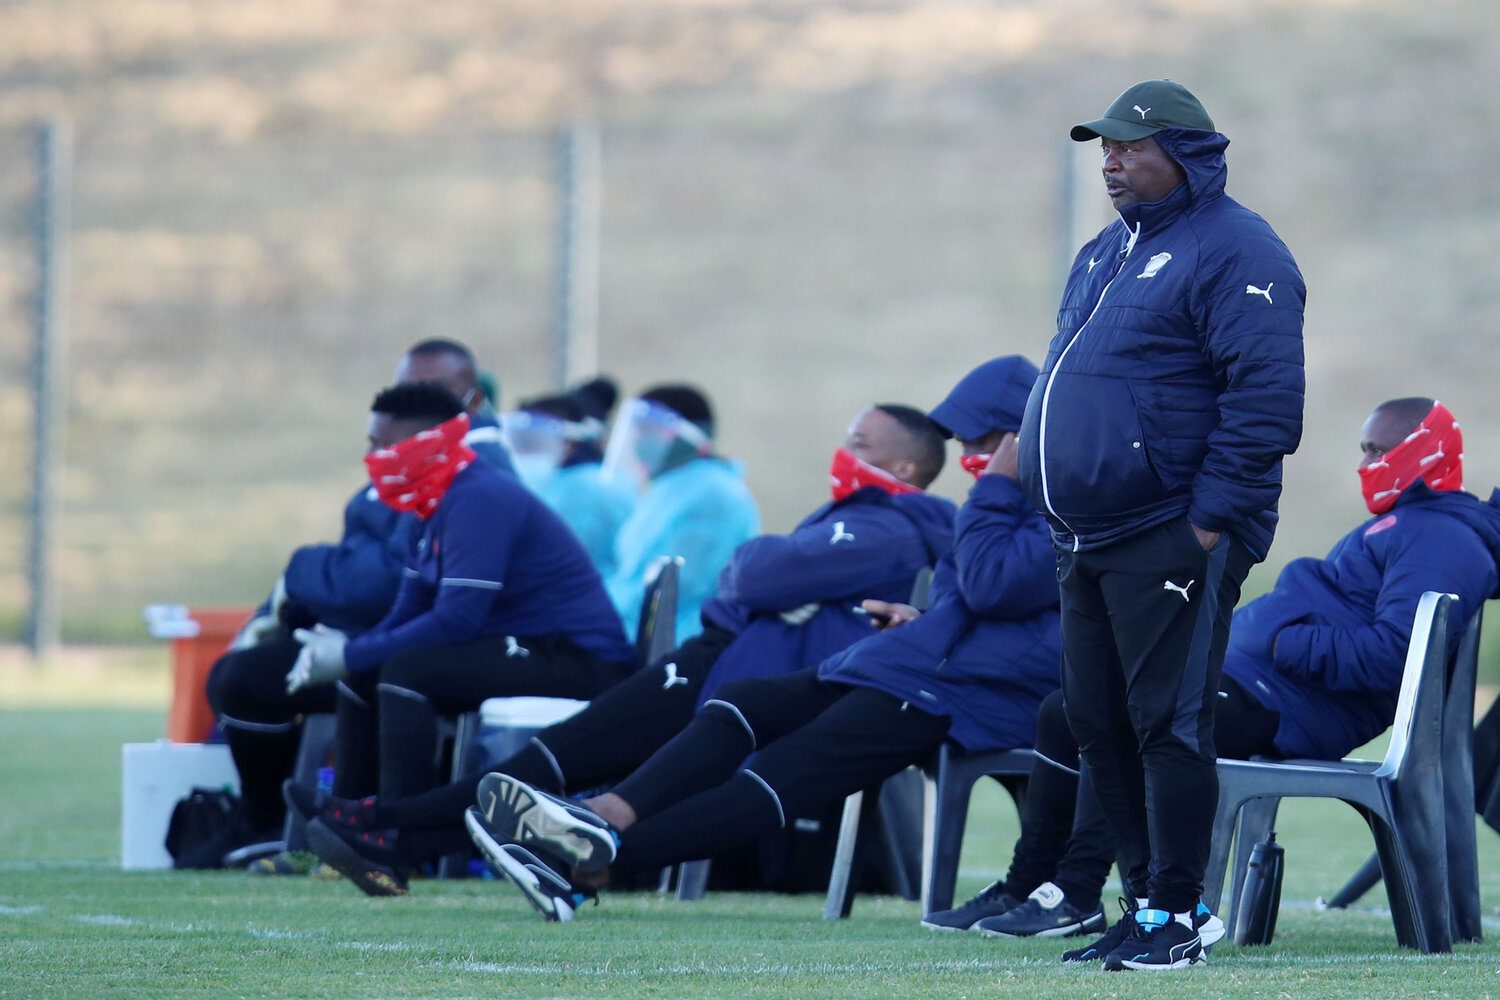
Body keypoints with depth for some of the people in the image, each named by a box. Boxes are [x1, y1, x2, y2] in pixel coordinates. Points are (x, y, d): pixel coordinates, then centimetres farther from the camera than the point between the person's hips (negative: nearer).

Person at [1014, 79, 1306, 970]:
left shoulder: (1233, 253, -9)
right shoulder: (1106, 254, 19)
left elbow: (1265, 397, -17)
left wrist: (1211, 522, -19)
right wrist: (1059, 511, 17)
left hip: (1173, 543, -9)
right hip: (1088, 544, 9)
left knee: (1168, 724, -8)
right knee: (1098, 724, 10)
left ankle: (1176, 919, -4)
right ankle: (1142, 895, 18)